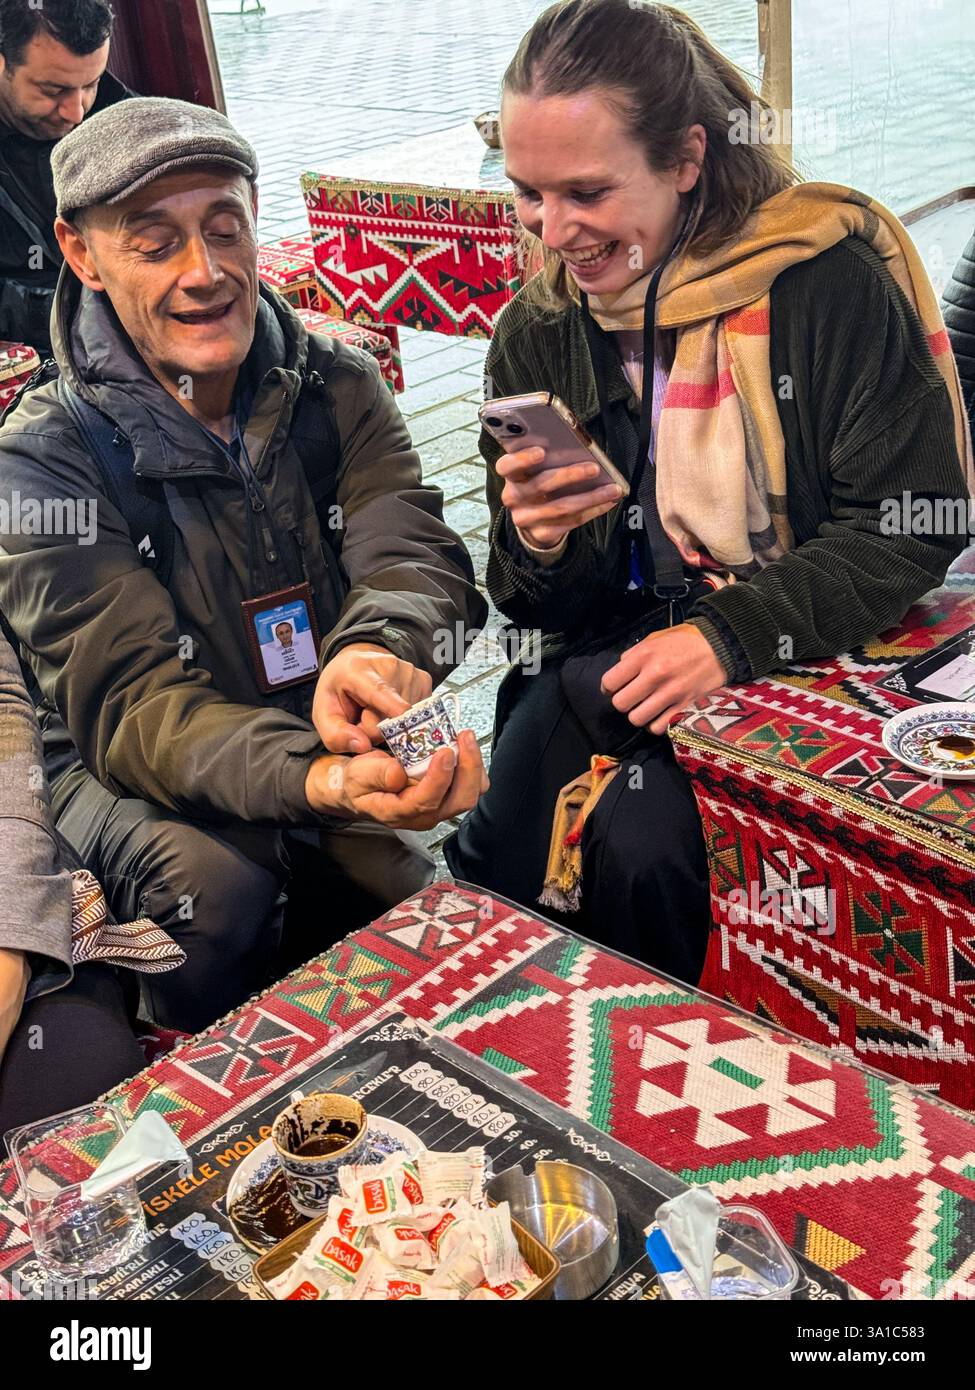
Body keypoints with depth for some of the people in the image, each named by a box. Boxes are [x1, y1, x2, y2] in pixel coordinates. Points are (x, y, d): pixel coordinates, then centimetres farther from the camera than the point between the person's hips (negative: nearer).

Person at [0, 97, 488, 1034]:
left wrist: (375, 648, -44)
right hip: (134, 778, -3)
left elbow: (416, 553, -17)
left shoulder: (340, 389, -2)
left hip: (339, 749, 4)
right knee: (211, 883, -33)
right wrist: (316, 782, -44)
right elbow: (132, 706, -24)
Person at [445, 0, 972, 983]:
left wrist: (732, 634, -22)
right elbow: (537, 606, 9)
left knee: (637, 837, -26)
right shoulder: (536, 331, 4)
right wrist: (538, 545, -16)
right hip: (613, 661, 4)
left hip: (805, 660, -3)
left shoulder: (830, 281, -10)